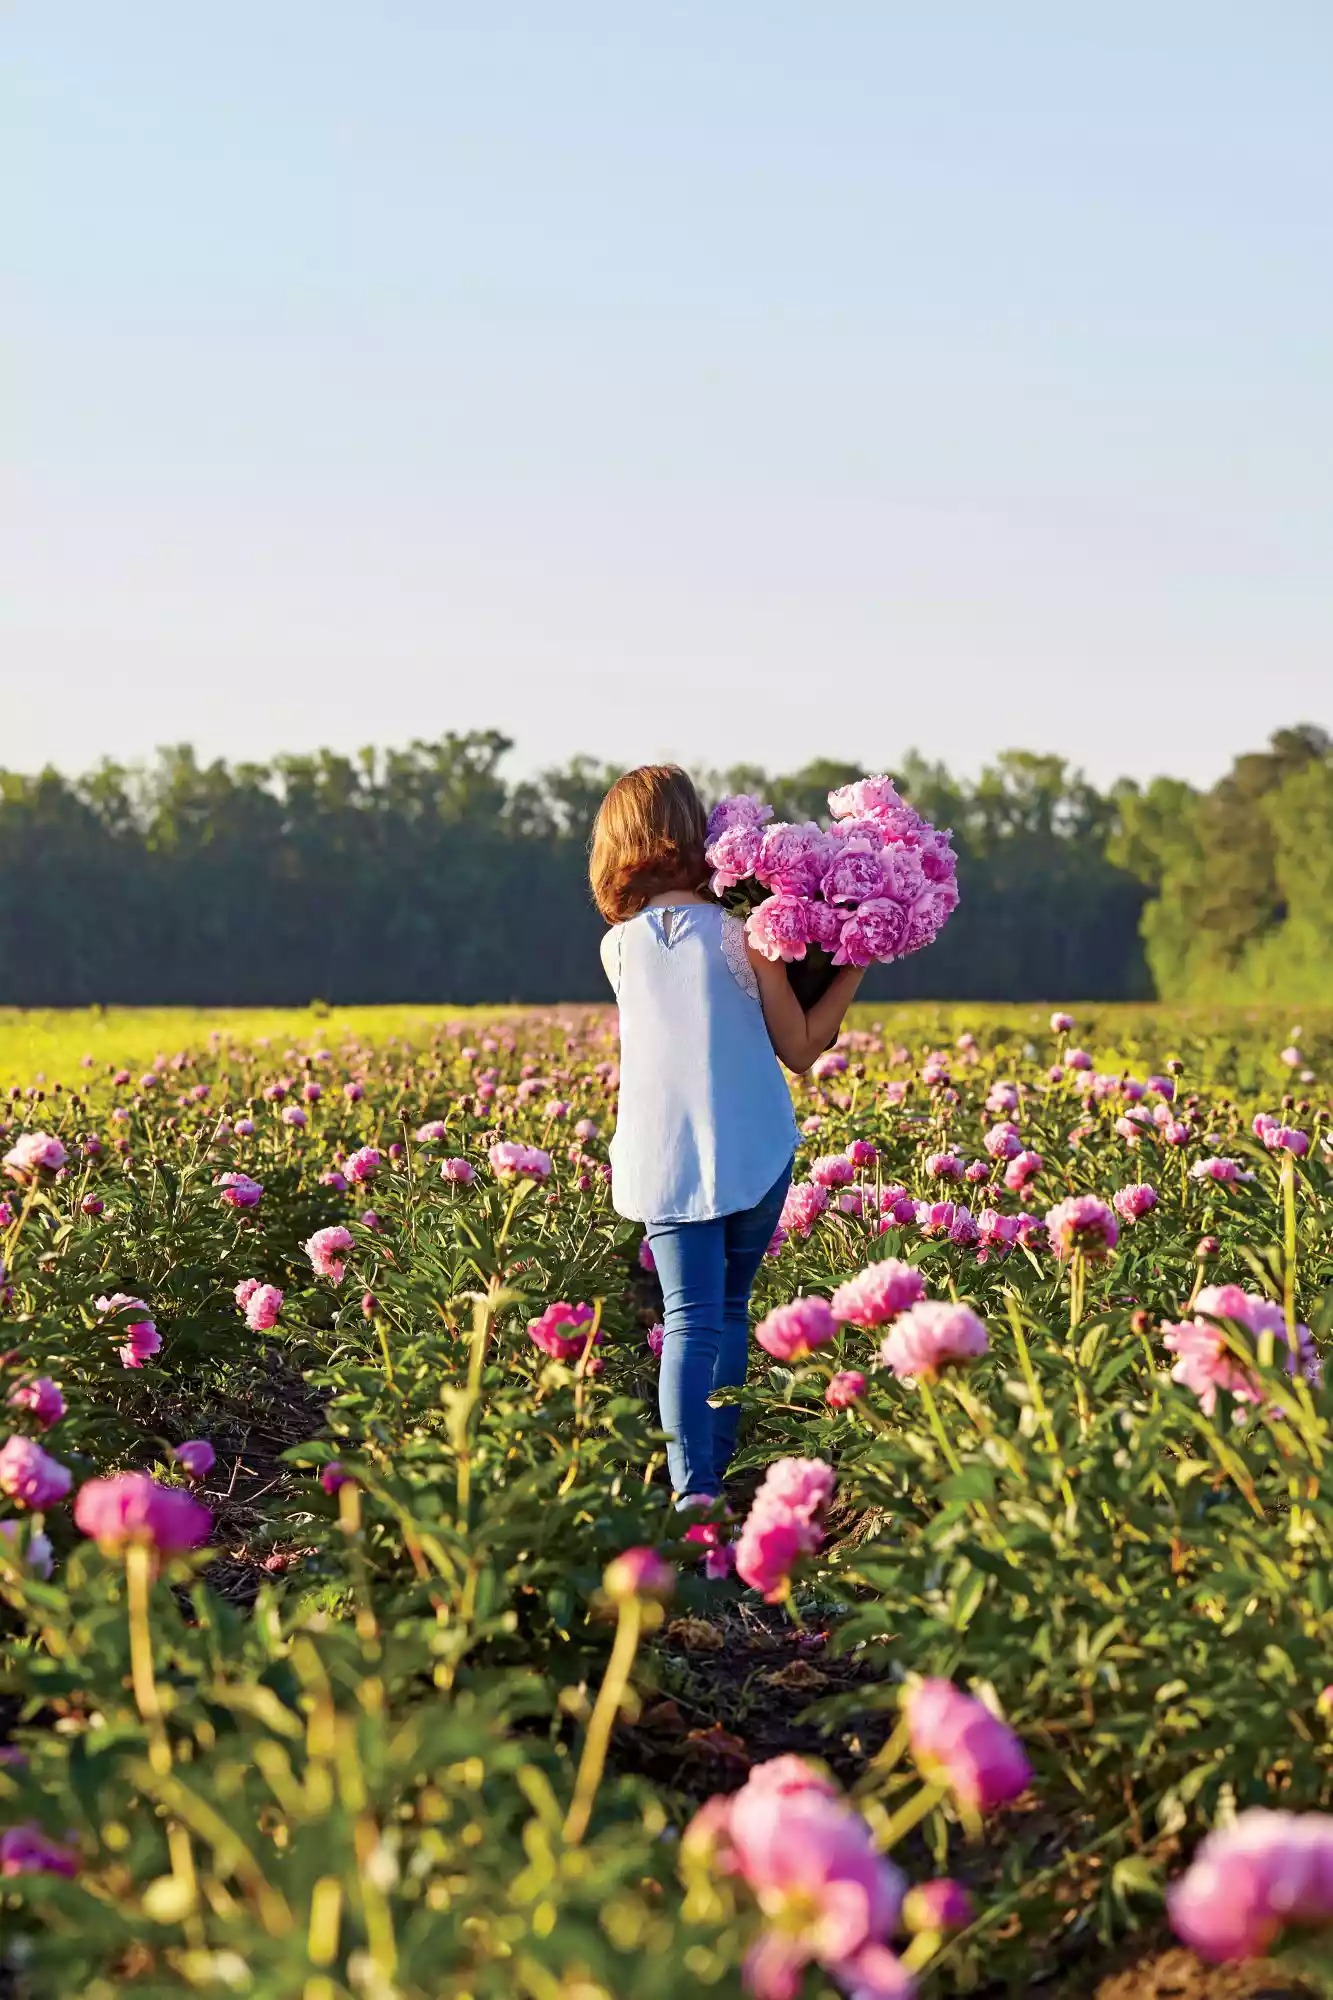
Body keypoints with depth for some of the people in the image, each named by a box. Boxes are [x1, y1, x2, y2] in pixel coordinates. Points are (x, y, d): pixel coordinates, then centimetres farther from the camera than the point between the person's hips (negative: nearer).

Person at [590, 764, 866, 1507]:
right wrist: (853, 969, 6)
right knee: (731, 1312, 16)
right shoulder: (741, 932, -6)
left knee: (690, 1321, -3)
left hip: (663, 1161, 1)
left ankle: (693, 1489, -17)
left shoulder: (617, 949, 2)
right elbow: (800, 1050, 0)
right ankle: (716, 1469, 21)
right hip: (756, 1155, -1)